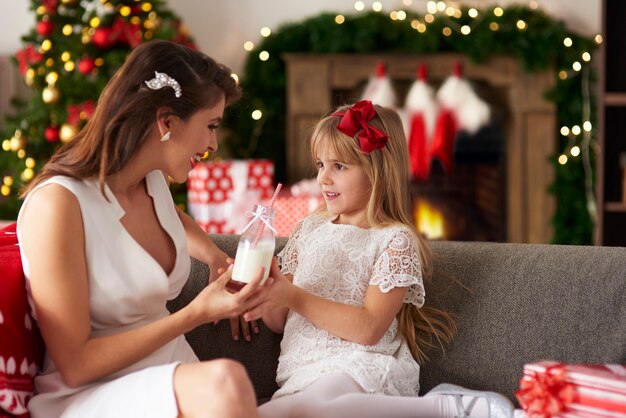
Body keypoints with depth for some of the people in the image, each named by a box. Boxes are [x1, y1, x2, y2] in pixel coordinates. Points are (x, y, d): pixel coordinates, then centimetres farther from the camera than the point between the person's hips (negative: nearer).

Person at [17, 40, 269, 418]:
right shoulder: (57, 203, -17)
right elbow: (74, 364, -16)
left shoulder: (154, 180, 6)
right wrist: (197, 314, -19)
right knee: (224, 381, -34)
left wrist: (216, 256, 15)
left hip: (172, 377, 7)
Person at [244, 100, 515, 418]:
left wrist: (294, 296, -14)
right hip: (302, 373, 6)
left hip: (363, 369, -6)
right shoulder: (307, 229, 17)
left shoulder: (395, 240, 0)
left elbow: (369, 328, -11)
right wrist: (267, 298, -5)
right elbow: (281, 321, 17)